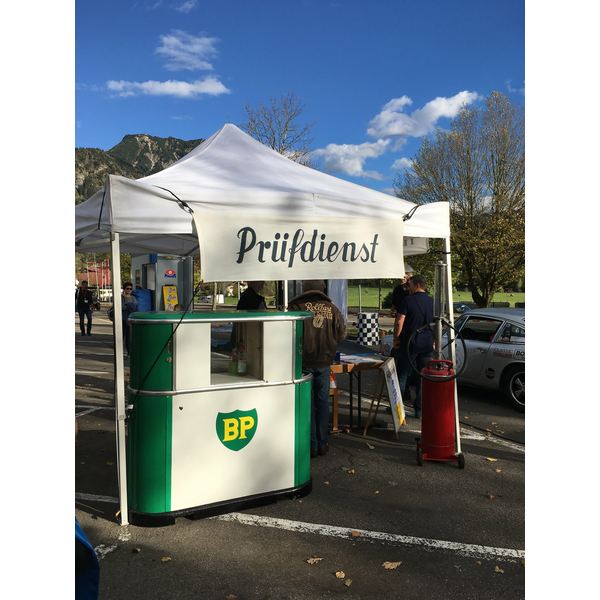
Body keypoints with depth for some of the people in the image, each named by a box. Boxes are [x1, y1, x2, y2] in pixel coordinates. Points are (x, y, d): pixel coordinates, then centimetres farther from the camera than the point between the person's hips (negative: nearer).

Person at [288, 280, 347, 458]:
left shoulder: (296, 306, -6)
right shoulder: (332, 308, 2)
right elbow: (341, 335, 7)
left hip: (304, 362, -2)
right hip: (324, 363, 2)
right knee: (322, 402, 13)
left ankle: (311, 446, 10)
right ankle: (322, 444, 19)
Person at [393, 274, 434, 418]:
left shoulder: (407, 301, -8)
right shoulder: (433, 302, 4)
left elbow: (399, 321, -12)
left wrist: (396, 339, -2)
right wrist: (434, 342, 18)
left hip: (409, 345, -3)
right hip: (427, 346, 3)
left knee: (402, 376, 8)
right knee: (424, 378, 8)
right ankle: (420, 410, 11)